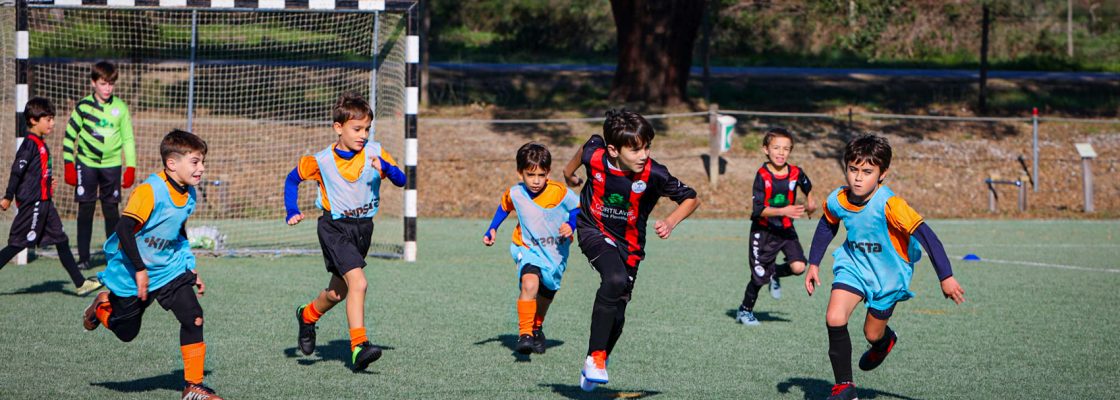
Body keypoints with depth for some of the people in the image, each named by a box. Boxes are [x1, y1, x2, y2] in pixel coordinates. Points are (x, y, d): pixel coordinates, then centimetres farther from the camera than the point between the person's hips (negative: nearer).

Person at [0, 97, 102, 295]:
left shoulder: (41, 145, 14)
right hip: (32, 203, -10)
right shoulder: (30, 144, -15)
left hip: (44, 203, 10)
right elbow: (17, 171, -18)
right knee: (17, 245, -4)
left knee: (61, 241, 7)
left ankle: (80, 283, 7)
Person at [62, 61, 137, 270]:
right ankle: (83, 257, 6)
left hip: (111, 165, 1)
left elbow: (128, 139, 9)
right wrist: (69, 165, -1)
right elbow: (69, 136, 4)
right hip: (86, 163, -1)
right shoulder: (83, 106, -1)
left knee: (111, 210, 2)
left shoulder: (120, 108, 3)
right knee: (85, 210, 0)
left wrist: (130, 168, 5)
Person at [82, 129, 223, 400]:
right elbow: (124, 229, -29)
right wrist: (140, 271, -28)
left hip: (170, 269, 6)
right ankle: (103, 306, 44)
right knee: (126, 332, 9)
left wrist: (191, 269, 16)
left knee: (193, 317, -12)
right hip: (132, 274, -6)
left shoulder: (189, 195, 2)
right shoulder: (150, 191, -24)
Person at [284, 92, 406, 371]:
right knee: (358, 282, -24)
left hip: (363, 227, 4)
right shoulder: (322, 160, -10)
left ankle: (307, 316, 48)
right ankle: (359, 347, -23)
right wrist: (292, 212, -6)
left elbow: (400, 180, -15)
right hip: (335, 227, -4)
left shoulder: (375, 152, -6)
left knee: (338, 292, 18)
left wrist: (385, 167, -34)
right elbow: (292, 180, 6)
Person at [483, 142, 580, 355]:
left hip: (556, 253, 1)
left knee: (545, 295, 19)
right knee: (530, 284, -30)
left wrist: (571, 225, -22)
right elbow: (504, 208, 9)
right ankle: (524, 333, -28)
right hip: (528, 248, -1)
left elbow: (579, 207, -5)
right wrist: (492, 230, 0)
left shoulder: (560, 192, -21)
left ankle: (537, 328, 49)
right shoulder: (515, 194, -14)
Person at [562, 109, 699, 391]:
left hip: (629, 244, 2)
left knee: (616, 315, 5)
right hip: (593, 230, -2)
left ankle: (594, 368, 33)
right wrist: (569, 172, 25)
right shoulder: (595, 154, -20)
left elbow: (691, 199, -11)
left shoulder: (653, 174, -24)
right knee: (615, 279, -32)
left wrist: (670, 222, -28)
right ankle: (596, 356, -26)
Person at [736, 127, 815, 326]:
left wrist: (810, 203, 21)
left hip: (786, 229, 3)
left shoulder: (796, 173, -6)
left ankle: (775, 273, 17)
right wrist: (783, 211, -32)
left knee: (798, 267, -17)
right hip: (763, 231, -3)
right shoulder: (762, 175, -18)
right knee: (759, 276, 0)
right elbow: (758, 210, -23)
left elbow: (808, 187, 20)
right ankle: (745, 310, 25)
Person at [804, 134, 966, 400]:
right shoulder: (837, 201, -15)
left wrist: (946, 278, -35)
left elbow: (926, 235, -33)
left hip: (889, 273, -3)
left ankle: (885, 341, 52)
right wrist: (813, 264, 11)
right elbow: (827, 227, 9)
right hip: (854, 265, 3)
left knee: (872, 334, 10)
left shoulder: (889, 204, -32)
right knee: (834, 318, -18)